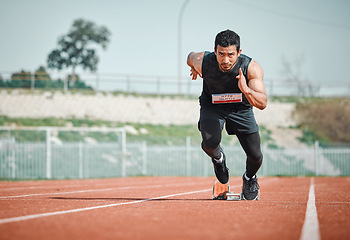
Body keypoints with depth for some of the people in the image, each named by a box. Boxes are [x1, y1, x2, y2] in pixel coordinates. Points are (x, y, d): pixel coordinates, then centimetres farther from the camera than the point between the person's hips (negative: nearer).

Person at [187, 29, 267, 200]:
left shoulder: (251, 68, -31)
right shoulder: (202, 62, -28)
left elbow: (262, 104, -37)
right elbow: (191, 56, -2)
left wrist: (246, 90, -54)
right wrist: (194, 68, 17)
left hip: (241, 108, 0)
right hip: (212, 107, 0)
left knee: (255, 156, -5)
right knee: (210, 143, -29)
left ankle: (250, 178, 34)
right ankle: (218, 158, 11)